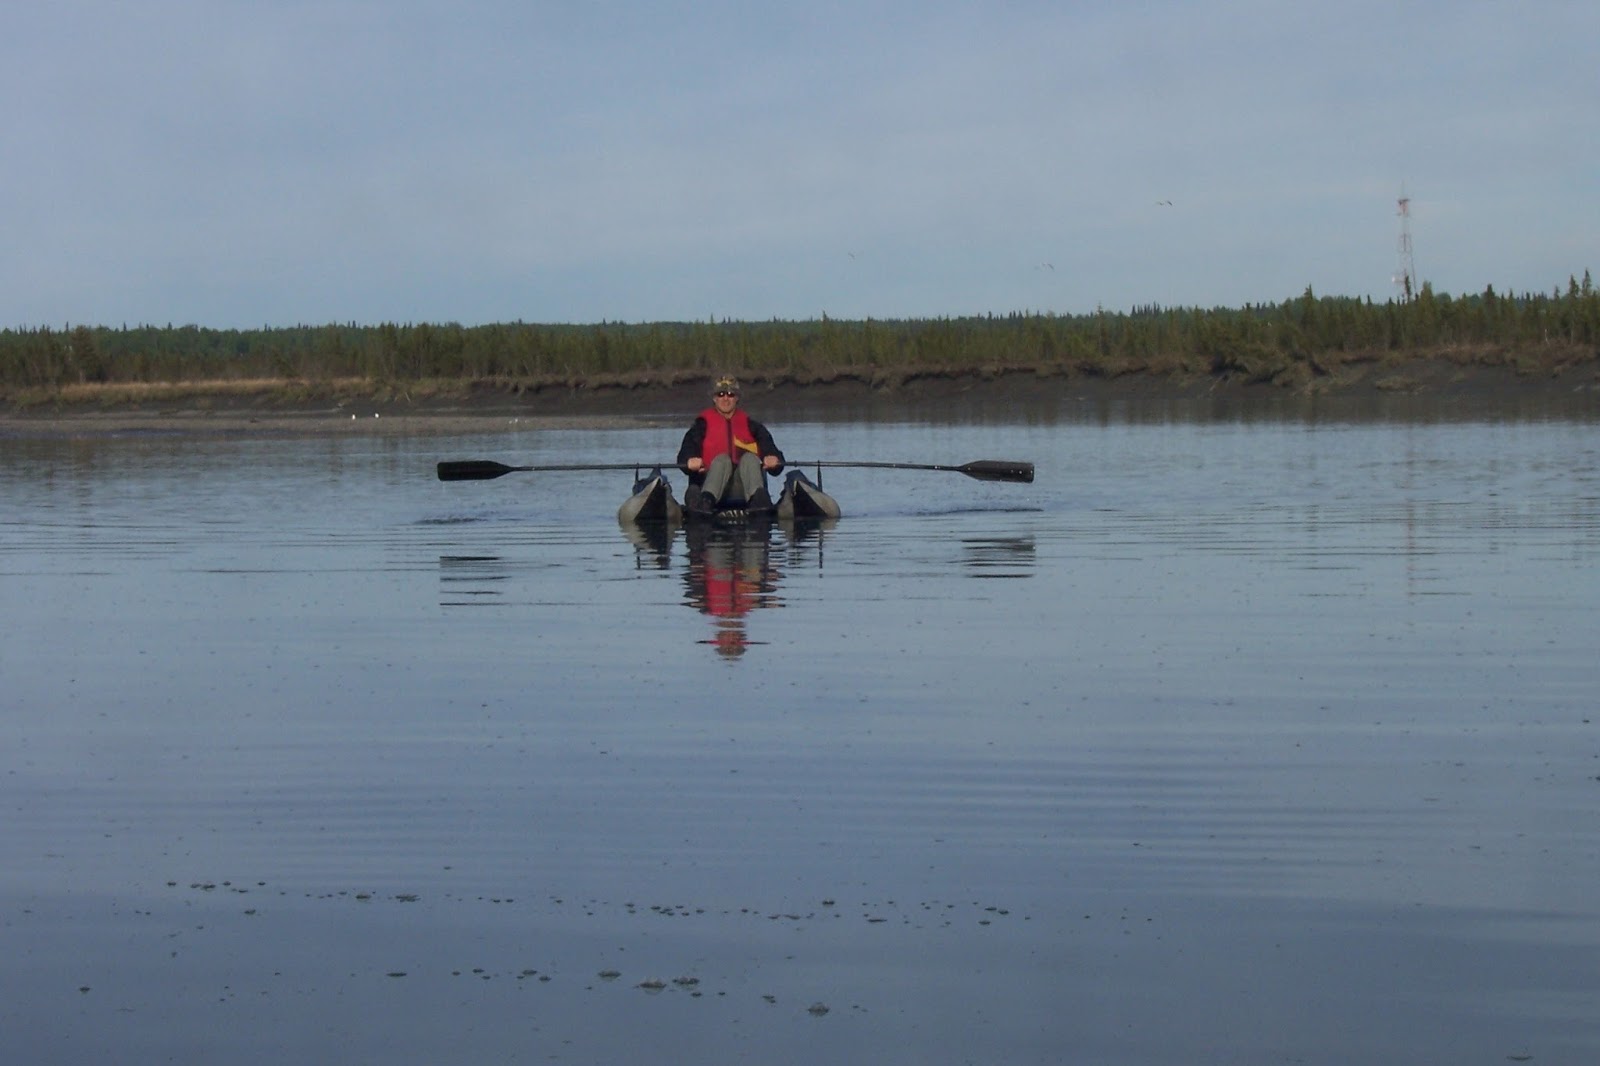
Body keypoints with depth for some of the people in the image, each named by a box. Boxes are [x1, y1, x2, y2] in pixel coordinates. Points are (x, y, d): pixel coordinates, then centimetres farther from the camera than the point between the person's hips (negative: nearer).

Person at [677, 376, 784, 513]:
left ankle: (758, 499, -53)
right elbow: (689, 447, 0)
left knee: (750, 458, -24)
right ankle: (705, 500, -60)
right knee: (722, 459, -30)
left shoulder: (748, 424, 23)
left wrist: (772, 457, -20)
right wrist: (690, 459, -26)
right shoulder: (704, 423, 17)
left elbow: (766, 444, 6)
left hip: (743, 488, 2)